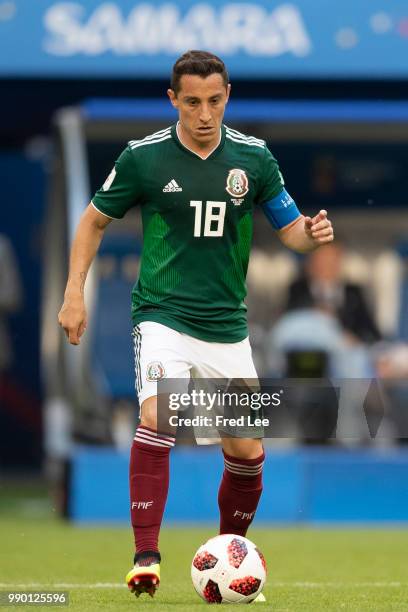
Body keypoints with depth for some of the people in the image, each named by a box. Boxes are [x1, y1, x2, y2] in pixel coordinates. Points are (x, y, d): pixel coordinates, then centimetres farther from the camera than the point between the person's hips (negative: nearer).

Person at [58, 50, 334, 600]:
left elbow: (290, 227, 8)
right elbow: (96, 220, 8)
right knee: (157, 418, -27)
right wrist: (75, 293, 0)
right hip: (163, 315, -3)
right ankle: (146, 555, -24)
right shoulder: (143, 157, -5)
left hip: (226, 325, 3)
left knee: (247, 451, 4)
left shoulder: (253, 157, 0)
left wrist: (312, 233, -16)